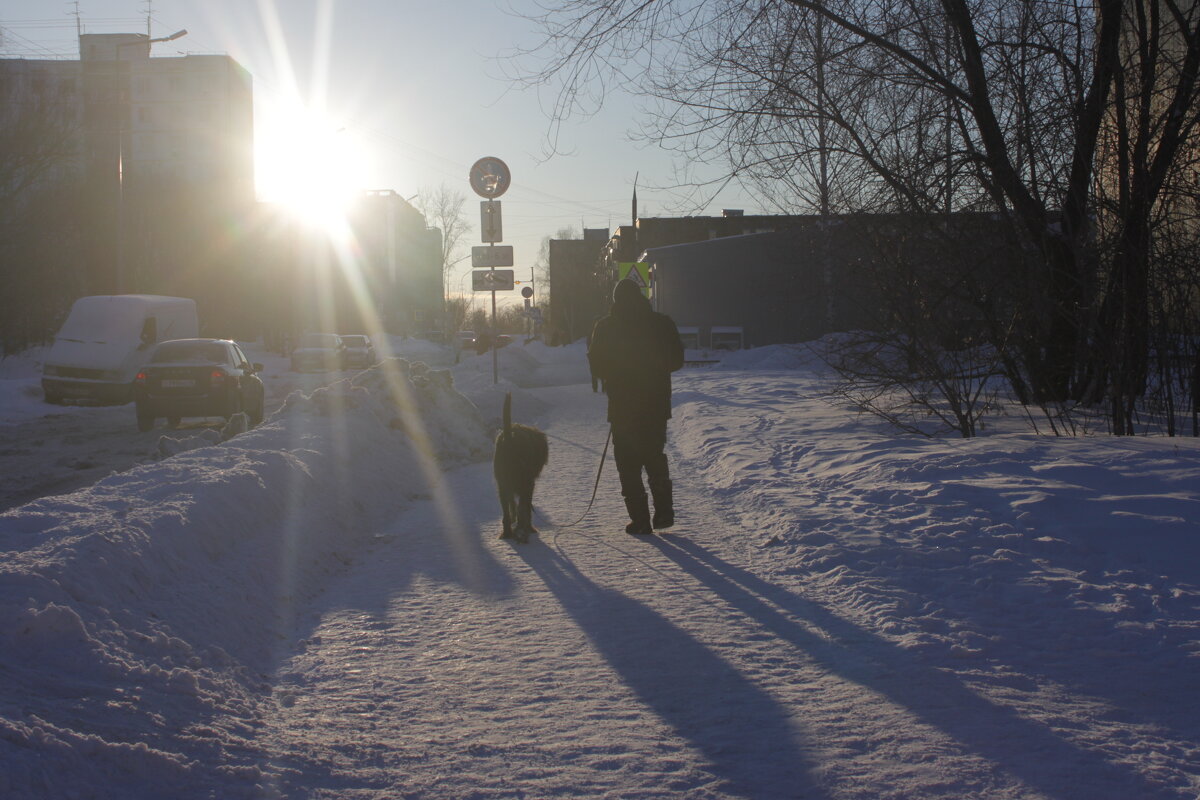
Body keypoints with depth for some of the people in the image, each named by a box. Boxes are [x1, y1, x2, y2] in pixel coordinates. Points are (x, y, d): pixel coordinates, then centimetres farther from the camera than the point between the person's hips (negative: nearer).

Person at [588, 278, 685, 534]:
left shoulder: (605, 327, -6)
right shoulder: (662, 323, -3)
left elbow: (596, 366, -1)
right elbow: (677, 360, 5)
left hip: (622, 407, -3)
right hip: (657, 405, 3)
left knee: (628, 463, 5)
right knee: (655, 457, 20)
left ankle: (640, 518, -1)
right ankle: (664, 512, 16)